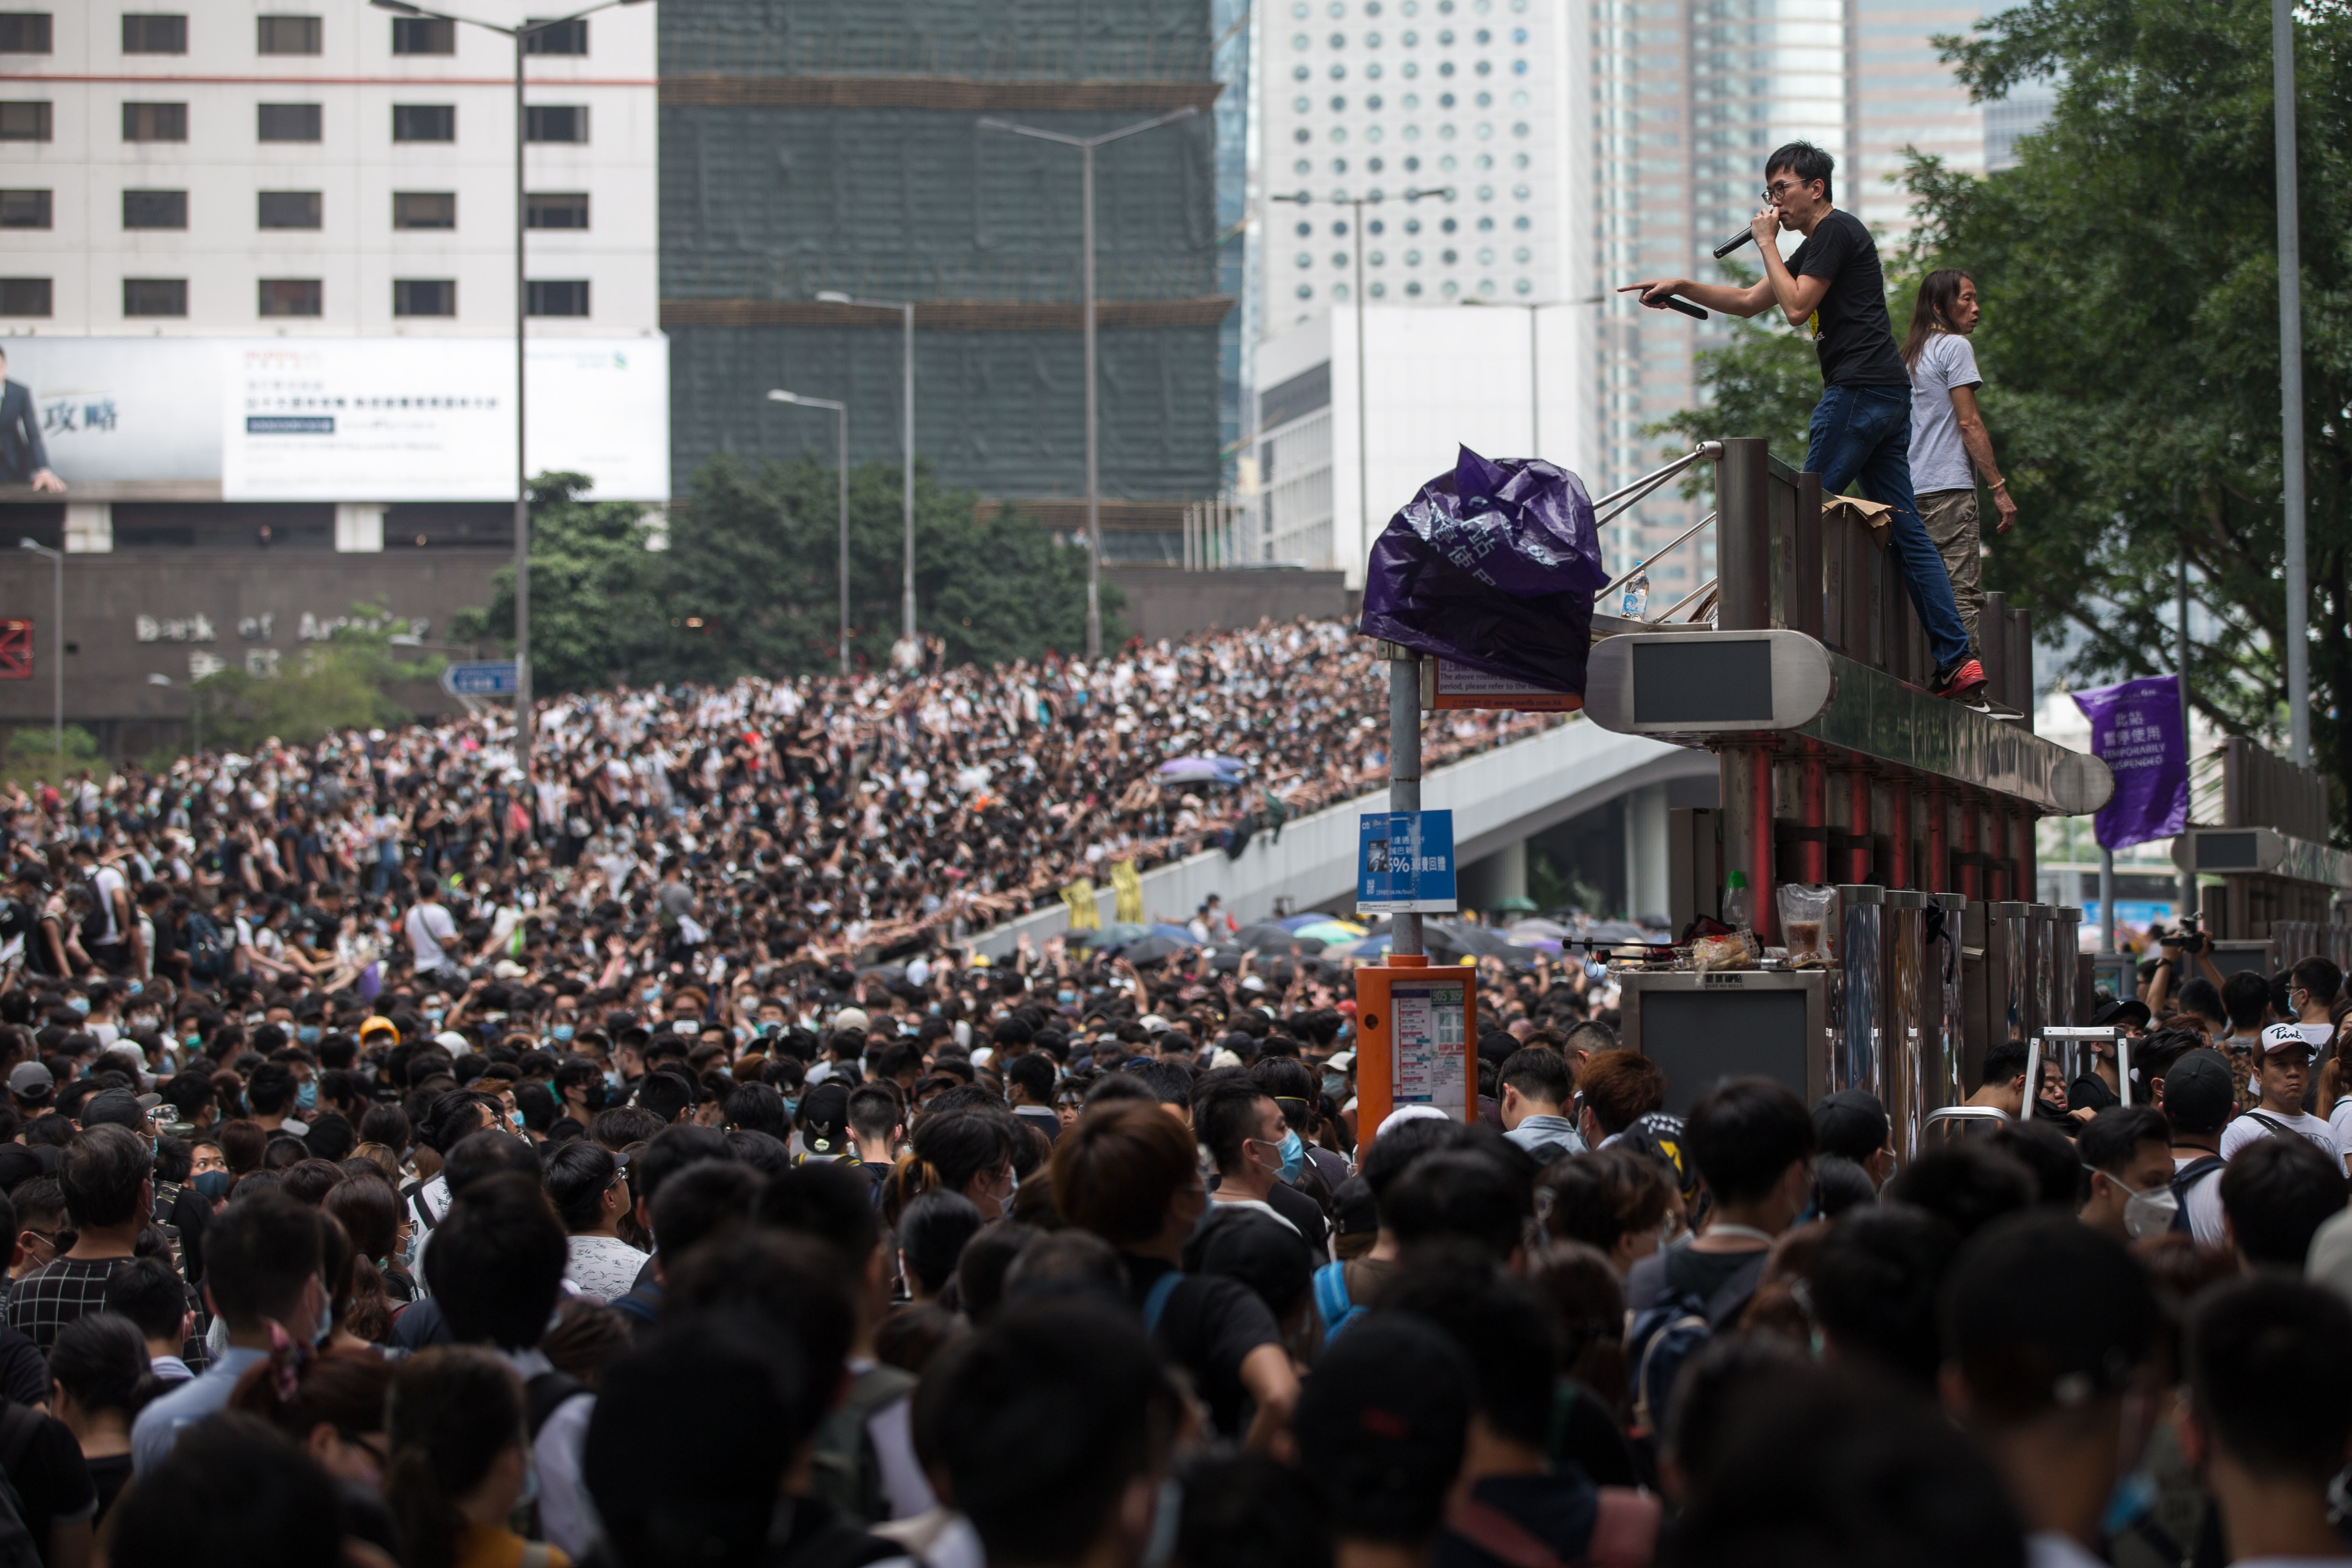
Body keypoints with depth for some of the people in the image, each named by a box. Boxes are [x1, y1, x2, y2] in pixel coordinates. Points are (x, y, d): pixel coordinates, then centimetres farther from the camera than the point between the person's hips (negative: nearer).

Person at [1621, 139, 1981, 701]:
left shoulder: (1837, 231, -5)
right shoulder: (1818, 246, 25)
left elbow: (1796, 307, -13)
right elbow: (1750, 301, 30)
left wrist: (1767, 243, -2)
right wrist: (1680, 287, 22)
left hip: (1859, 390, -10)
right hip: (1887, 397, 10)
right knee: (1904, 529, 5)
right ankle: (1956, 660, 0)